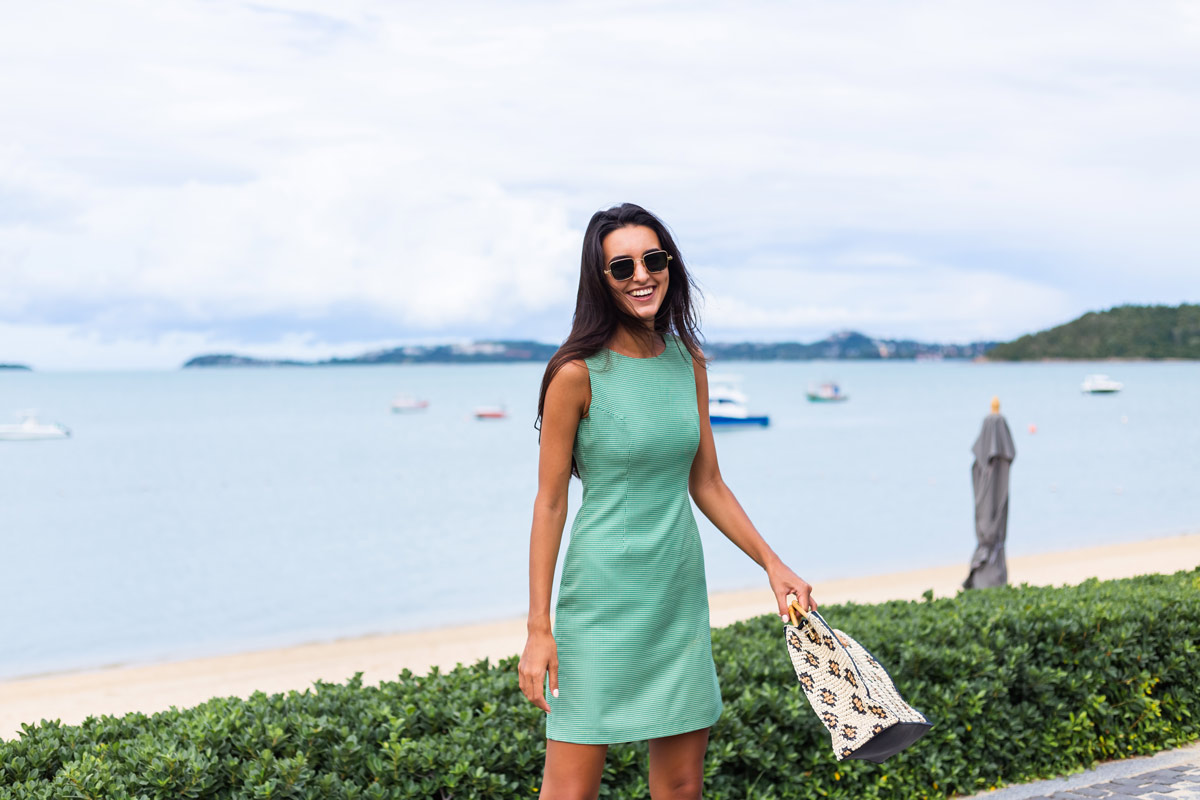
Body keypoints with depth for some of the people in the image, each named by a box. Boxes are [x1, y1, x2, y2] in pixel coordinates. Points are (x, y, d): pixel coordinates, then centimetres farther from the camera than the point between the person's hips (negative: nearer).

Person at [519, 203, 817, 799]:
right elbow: (550, 504, -9)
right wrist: (538, 629, -11)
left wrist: (773, 565, 12)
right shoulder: (579, 373, -11)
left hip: (680, 594, 6)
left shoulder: (689, 363, 7)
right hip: (602, 596, -6)